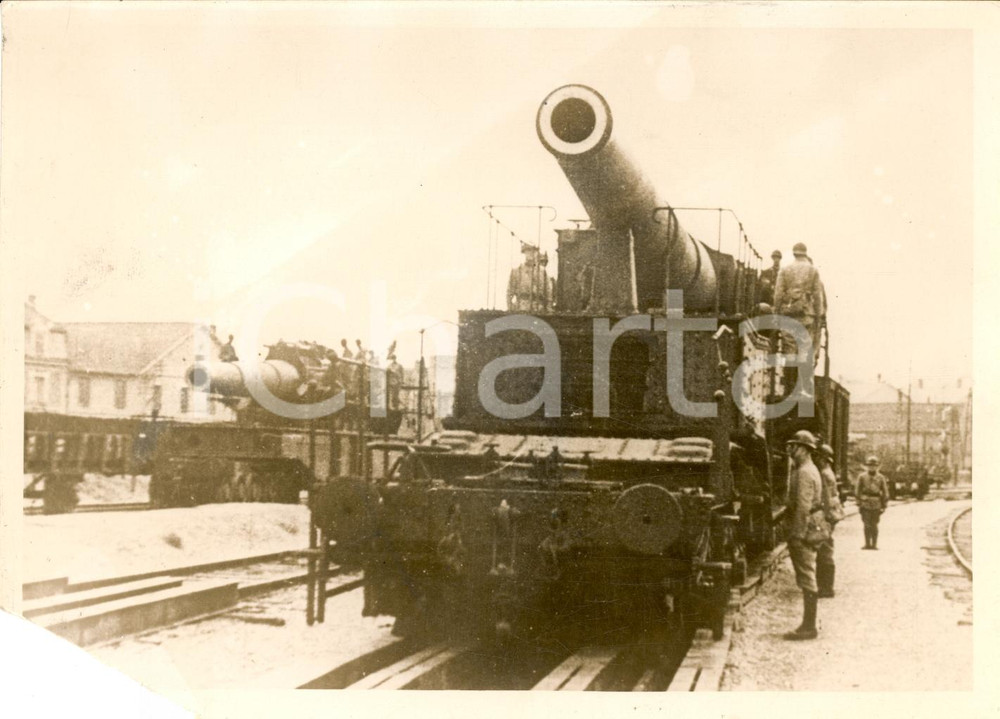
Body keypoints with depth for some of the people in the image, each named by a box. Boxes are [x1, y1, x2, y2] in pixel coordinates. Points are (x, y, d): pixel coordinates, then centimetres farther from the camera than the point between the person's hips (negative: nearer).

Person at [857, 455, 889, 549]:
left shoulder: (881, 477, 5)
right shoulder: (862, 477, 5)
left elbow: (885, 492, 6)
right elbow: (858, 492, 6)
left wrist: (884, 506, 2)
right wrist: (859, 504, 0)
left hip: (876, 505, 0)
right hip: (865, 505, 0)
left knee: (874, 525, 3)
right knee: (867, 525, -2)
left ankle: (874, 544, 9)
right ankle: (867, 544, 3)